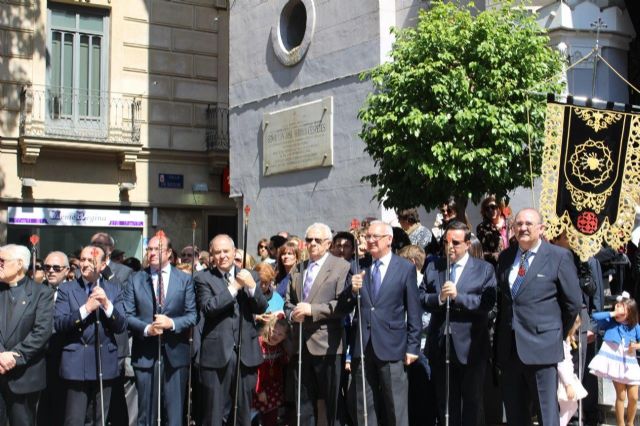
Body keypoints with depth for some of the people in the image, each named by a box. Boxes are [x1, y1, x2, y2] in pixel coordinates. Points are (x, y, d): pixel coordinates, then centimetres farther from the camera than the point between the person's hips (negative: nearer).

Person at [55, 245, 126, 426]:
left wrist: (107, 304, -16)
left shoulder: (114, 289, 6)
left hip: (105, 362, 2)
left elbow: (122, 326, -1)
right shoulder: (67, 288, 1)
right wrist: (86, 308, -19)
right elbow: (59, 324, -9)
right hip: (76, 362, -2)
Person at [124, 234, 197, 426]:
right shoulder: (136, 280, 6)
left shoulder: (185, 279, 5)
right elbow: (128, 315, 0)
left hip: (175, 354, 0)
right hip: (145, 354, 0)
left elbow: (192, 315, -1)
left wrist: (172, 323, -17)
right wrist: (146, 329, -16)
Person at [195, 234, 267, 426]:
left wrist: (252, 286, -16)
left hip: (246, 352, 3)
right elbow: (207, 308, -14)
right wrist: (234, 287, -16)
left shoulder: (249, 276, 9)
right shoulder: (203, 278, 0)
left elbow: (261, 308, 0)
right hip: (217, 353, -3)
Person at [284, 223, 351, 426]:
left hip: (327, 343, -5)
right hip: (302, 343, 6)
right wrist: (292, 314, -4)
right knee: (304, 400, 12)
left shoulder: (341, 267, -3)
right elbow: (288, 302, 18)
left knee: (332, 401, 2)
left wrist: (312, 309, -19)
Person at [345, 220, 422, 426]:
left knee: (396, 407, 2)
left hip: (391, 346, -3)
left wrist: (413, 346, -4)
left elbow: (414, 311, 0)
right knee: (364, 406, 11)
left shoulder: (406, 268, 0)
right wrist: (352, 289, -14)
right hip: (362, 346, 3)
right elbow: (346, 305, 6)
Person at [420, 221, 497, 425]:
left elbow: (488, 302, -14)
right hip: (440, 345, 3)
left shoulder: (484, 269, -1)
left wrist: (458, 296, -22)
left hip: (471, 346, -3)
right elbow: (421, 299, 2)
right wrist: (439, 298, -16)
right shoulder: (433, 268, 9)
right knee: (445, 399, 13)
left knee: (472, 399, 7)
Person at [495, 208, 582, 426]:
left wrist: (558, 332, 4)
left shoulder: (559, 257, -3)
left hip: (541, 347, -5)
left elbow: (573, 302, -1)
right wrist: (501, 336, 12)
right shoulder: (505, 257, 11)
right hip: (509, 348, 5)